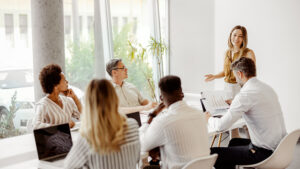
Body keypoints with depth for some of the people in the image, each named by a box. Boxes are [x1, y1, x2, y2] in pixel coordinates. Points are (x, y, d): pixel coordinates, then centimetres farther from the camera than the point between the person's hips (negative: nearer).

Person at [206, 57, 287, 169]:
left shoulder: (245, 94, -19)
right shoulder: (267, 88, 8)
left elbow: (221, 126, -17)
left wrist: (209, 119, 4)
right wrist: (235, 104, 35)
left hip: (264, 152, -9)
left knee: (213, 154, -2)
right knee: (234, 142, 31)